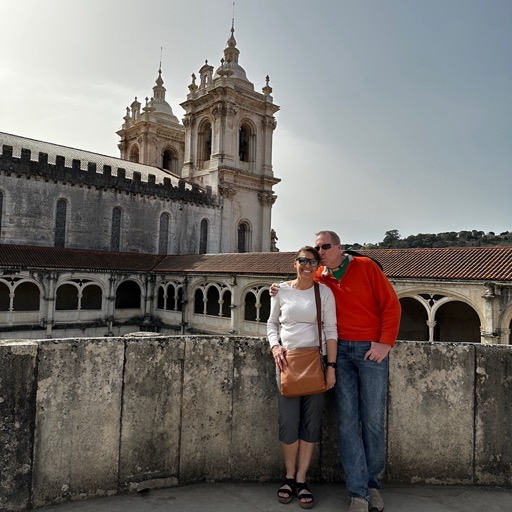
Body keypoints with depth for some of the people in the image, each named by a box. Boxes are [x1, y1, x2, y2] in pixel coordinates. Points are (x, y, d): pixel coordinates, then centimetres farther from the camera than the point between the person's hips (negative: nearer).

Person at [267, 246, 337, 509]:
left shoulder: (324, 292, -1)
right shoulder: (281, 290, 2)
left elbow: (330, 330, -2)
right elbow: (272, 323, 11)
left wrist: (331, 366, -6)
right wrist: (275, 347, -7)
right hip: (287, 361, 0)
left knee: (311, 422, 6)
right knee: (288, 422, 1)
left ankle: (301, 480, 21)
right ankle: (289, 476, 23)